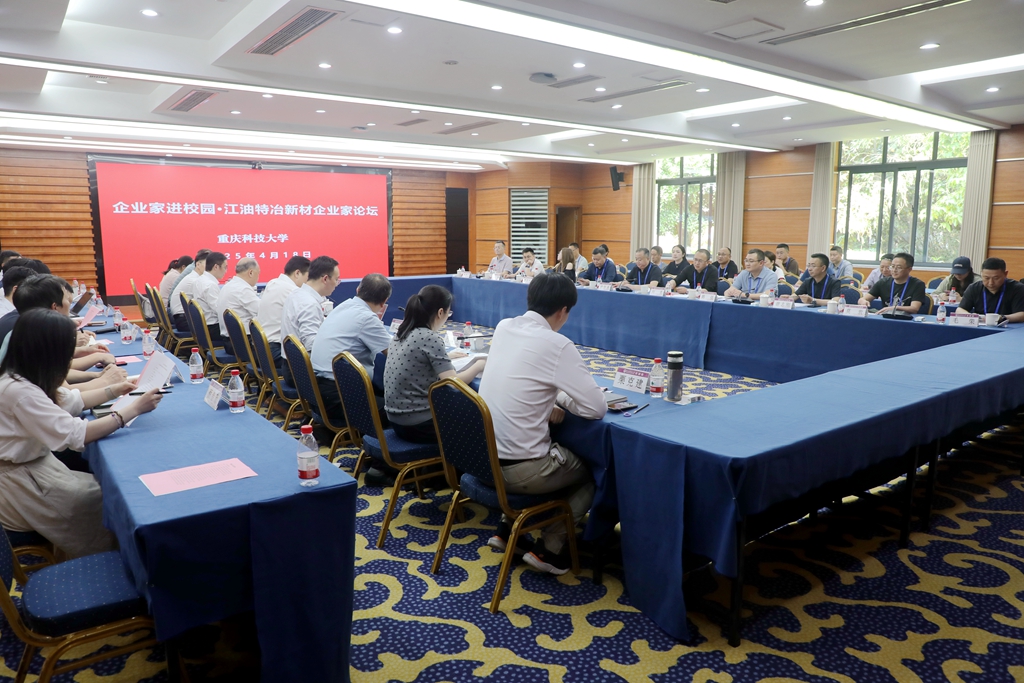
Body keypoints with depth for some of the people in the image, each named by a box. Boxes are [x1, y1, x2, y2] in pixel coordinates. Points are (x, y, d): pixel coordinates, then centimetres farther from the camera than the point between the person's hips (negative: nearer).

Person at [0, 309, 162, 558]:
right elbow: (75, 434, -31)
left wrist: (113, 391, 3)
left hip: (33, 464, 8)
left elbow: (69, 402, 13)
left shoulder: (22, 377, -2)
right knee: (103, 497, -4)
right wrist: (133, 409, -26)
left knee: (101, 485, 5)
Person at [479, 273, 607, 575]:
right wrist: (562, 400, 4)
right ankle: (549, 548, 14)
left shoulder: (503, 327, 3)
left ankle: (506, 528, 29)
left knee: (566, 454, 34)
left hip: (483, 458, 7)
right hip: (519, 469, -7)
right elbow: (597, 408, -14)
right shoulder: (557, 345, -18)